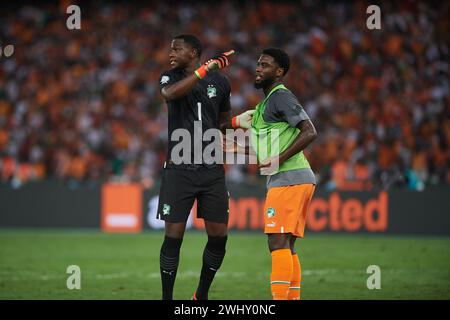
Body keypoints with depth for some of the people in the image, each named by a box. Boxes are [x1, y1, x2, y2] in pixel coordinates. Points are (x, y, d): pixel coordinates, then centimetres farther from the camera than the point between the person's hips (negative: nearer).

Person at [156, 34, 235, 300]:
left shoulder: (220, 81, 8)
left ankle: (202, 295, 20)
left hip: (212, 171, 3)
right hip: (179, 169, -2)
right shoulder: (170, 77, 1)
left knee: (219, 236, 1)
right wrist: (206, 69, -26)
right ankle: (167, 297, 6)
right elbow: (170, 93, -24)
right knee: (174, 236, -6)